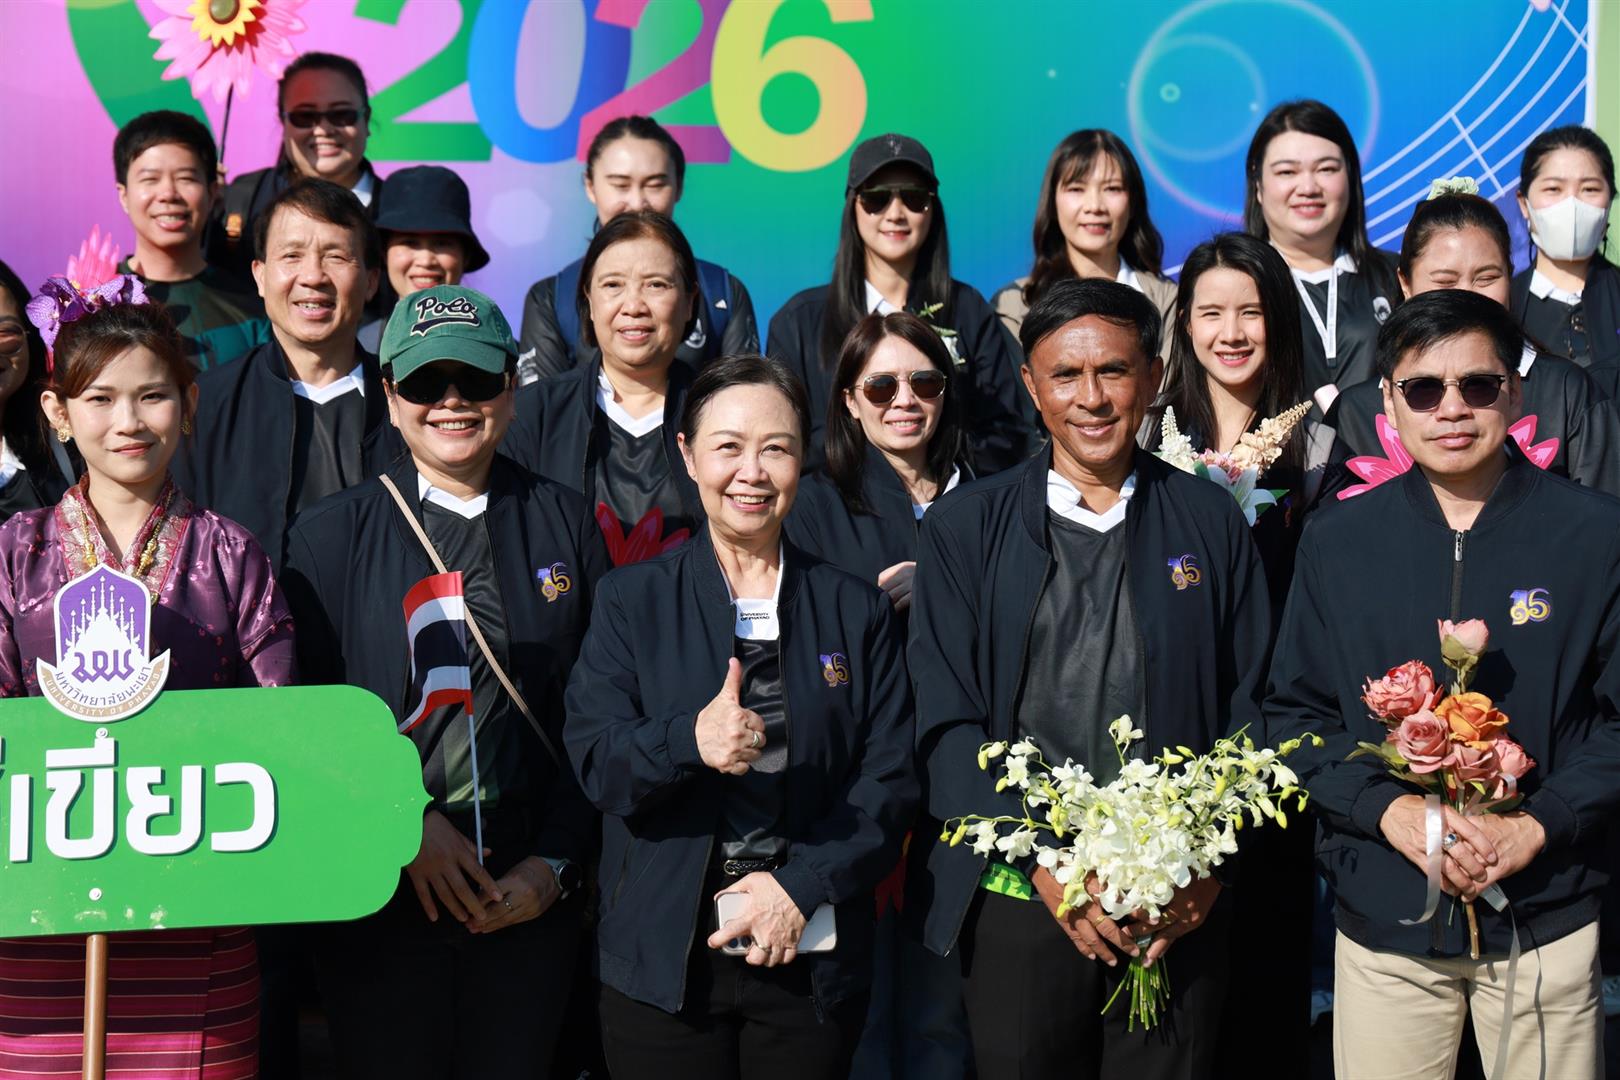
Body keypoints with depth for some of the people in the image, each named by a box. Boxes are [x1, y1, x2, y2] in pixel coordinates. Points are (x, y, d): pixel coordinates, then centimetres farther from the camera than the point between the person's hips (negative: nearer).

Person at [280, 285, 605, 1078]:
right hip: (379, 894, -1)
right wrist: (408, 824, -10)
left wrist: (554, 864, -4)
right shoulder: (329, 535, 3)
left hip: (531, 899, 1)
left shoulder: (565, 523, 5)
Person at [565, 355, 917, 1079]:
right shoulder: (630, 600, 5)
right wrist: (690, 741, -25)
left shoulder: (859, 611, 7)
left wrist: (803, 886, -11)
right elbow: (594, 763, -6)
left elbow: (891, 779, 1)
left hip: (813, 959, 1)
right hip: (665, 961, -1)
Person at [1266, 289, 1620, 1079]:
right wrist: (1389, 808, -12)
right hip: (1383, 917, 1)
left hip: (1549, 918, -1)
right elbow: (1293, 711, 4)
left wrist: (1537, 826, -15)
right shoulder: (1337, 541, 2)